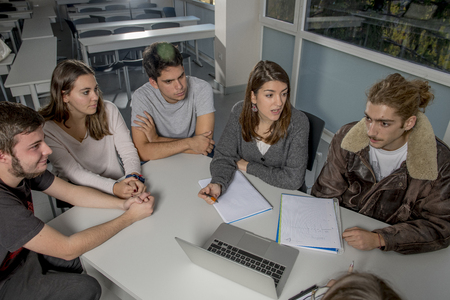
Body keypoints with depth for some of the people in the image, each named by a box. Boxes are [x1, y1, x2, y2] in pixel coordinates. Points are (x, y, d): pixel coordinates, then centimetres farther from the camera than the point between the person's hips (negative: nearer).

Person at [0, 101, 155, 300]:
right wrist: (130, 217, -26)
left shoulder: (23, 169, -15)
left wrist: (123, 203, -16)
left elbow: (72, 192, -2)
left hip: (19, 252, 7)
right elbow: (68, 249, -31)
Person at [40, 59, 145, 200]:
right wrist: (114, 188, -37)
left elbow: (128, 150, -5)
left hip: (119, 184, 4)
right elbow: (74, 173, -20)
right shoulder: (46, 129, -14)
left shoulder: (108, 111, -3)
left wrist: (134, 177, -28)